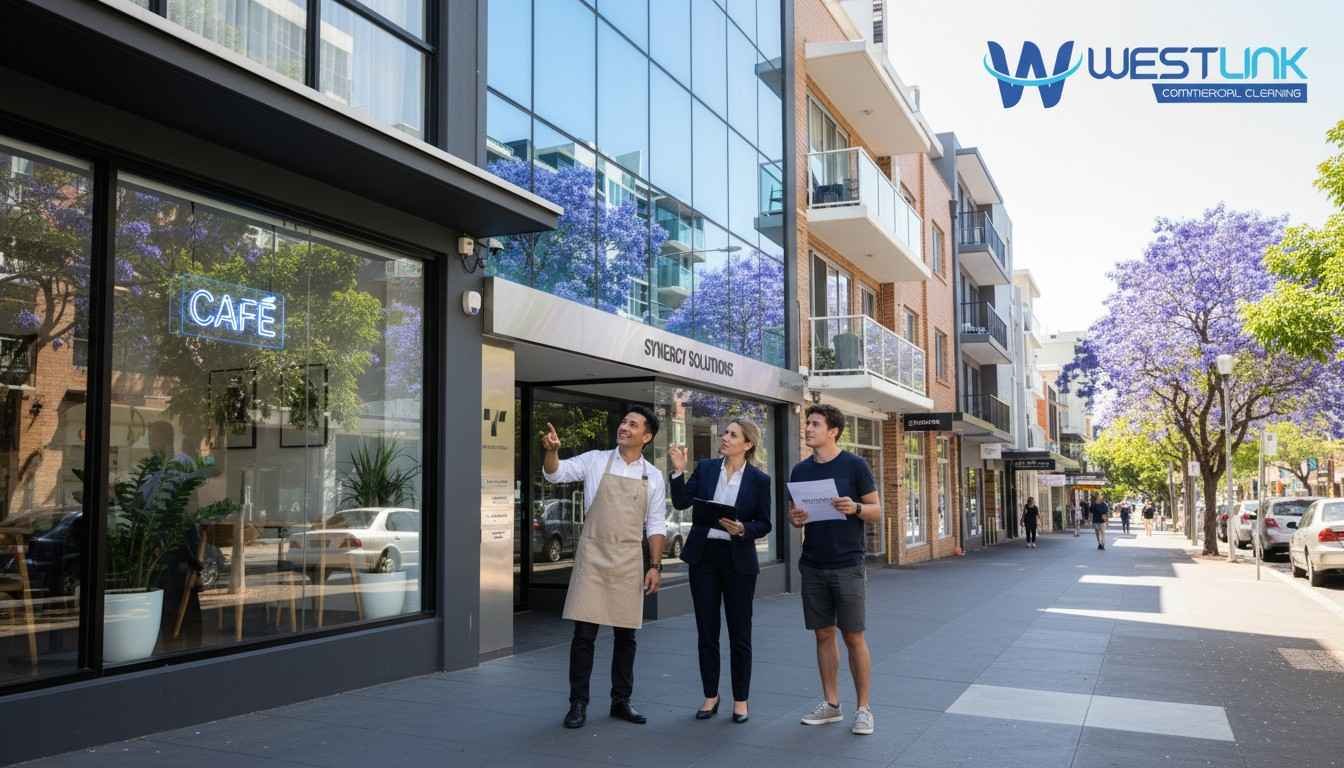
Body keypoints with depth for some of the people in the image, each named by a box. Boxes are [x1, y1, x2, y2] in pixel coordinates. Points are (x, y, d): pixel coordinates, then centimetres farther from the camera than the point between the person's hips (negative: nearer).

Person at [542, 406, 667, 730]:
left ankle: (621, 701, 23)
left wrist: (655, 565, 1)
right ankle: (578, 703, 9)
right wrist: (551, 449, -28)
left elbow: (656, 526, 8)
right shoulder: (595, 461, 2)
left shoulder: (653, 476, 6)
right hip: (592, 557, -2)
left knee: (625, 634, 9)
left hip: (629, 562, 2)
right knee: (584, 633, -3)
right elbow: (554, 473, -8)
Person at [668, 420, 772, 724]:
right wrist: (678, 470, -16)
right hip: (704, 557, 2)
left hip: (738, 561, -2)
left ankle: (740, 700, 18)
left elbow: (764, 524, 0)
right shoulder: (705, 468, 3)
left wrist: (743, 529, -18)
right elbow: (681, 502, -6)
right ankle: (711, 696, 22)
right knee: (706, 632, 9)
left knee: (739, 633, 5)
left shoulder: (759, 479, -3)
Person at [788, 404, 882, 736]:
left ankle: (863, 708, 9)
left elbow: (877, 510, -1)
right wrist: (794, 518, -7)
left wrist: (855, 508, -22)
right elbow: (793, 511, 16)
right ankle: (830, 704, 20)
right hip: (812, 567, 4)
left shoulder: (854, 465, -4)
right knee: (823, 634, 10)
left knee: (854, 636, -1)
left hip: (847, 566, -4)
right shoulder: (800, 470, 8)